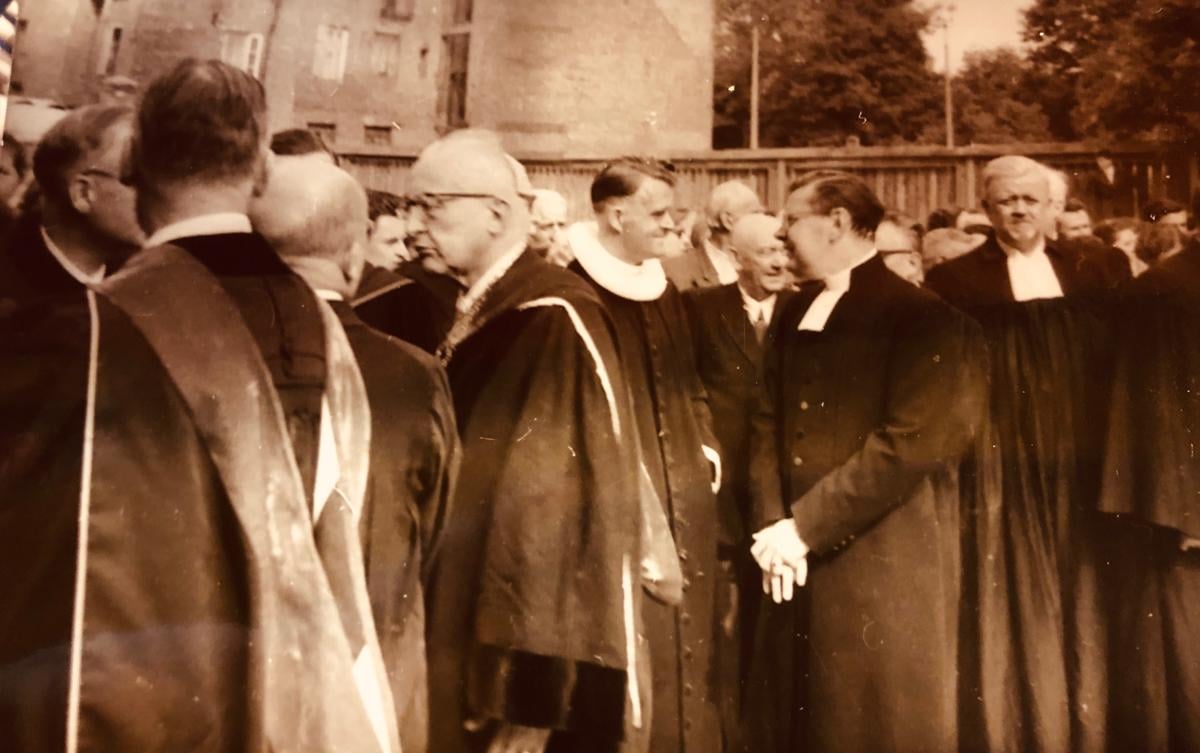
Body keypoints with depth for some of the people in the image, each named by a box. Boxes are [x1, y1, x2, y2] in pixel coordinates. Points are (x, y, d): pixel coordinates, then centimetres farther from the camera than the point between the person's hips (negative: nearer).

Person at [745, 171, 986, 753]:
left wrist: (804, 526, -16)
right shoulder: (794, 314, 12)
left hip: (884, 568, -5)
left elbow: (910, 442, -17)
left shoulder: (920, 316, -8)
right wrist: (772, 525, -7)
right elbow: (768, 423, 7)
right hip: (792, 562, 6)